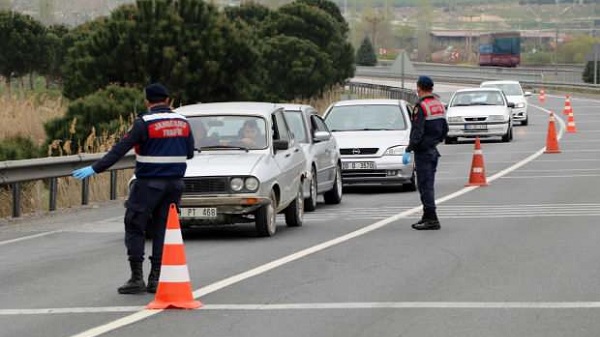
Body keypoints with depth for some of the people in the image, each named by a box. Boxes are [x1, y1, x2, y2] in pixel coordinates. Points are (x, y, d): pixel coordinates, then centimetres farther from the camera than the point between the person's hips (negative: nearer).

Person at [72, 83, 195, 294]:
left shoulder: (144, 123, -11)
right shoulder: (182, 122, 6)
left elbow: (120, 149, -15)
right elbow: (190, 153, 14)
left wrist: (95, 169, -15)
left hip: (149, 183, -5)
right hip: (175, 183, 5)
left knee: (135, 228, 3)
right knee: (162, 229, 10)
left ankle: (137, 278, -2)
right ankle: (156, 278, 9)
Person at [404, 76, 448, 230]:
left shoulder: (421, 107, -15)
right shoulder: (439, 105, 11)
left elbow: (417, 132, -21)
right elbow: (445, 129, 17)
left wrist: (409, 150, -18)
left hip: (423, 150, -9)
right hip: (434, 150, 9)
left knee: (425, 185, -7)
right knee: (428, 184, 15)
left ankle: (431, 219, -11)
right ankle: (427, 217, 20)